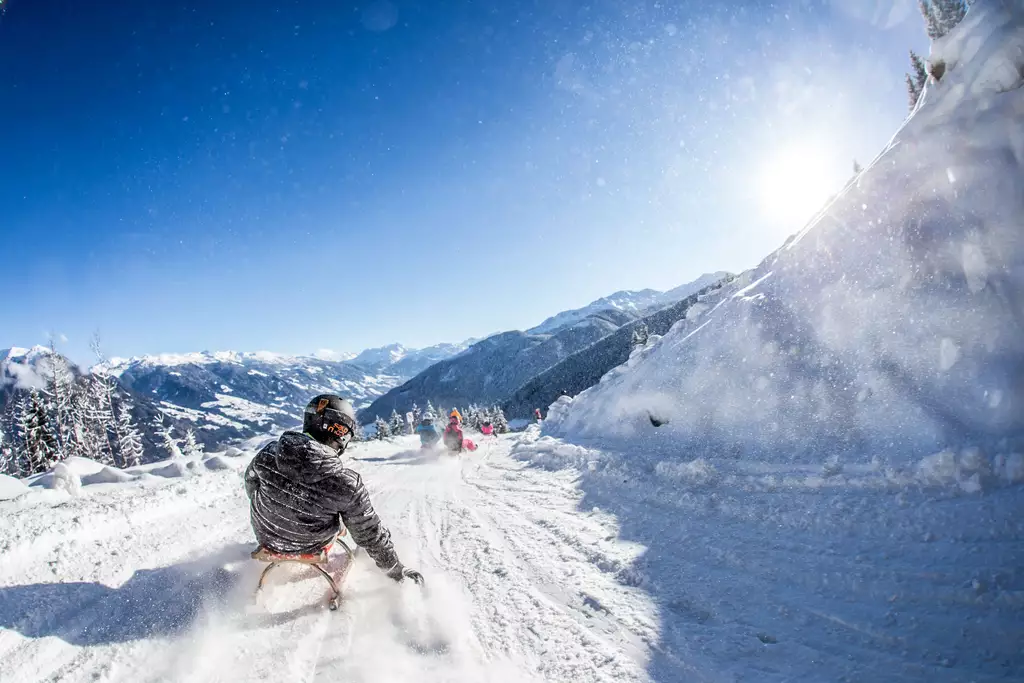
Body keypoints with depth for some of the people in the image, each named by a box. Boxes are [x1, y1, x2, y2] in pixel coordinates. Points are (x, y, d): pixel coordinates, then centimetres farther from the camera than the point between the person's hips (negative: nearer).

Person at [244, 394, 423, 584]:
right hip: (311, 548, -2)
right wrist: (395, 569, -3)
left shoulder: (268, 454, -23)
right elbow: (369, 533, -21)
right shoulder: (347, 485, -33)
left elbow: (251, 483, 0)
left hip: (266, 539, 3)